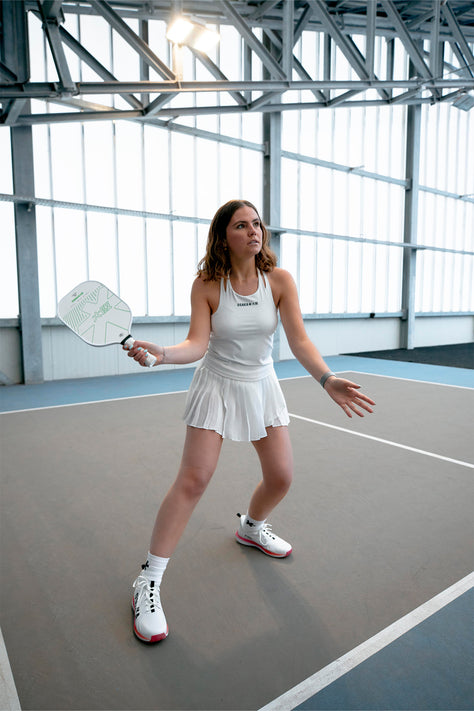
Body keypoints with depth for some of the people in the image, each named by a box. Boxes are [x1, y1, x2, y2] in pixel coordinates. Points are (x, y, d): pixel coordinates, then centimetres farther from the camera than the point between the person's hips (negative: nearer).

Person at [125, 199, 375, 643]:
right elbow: (197, 344, -20)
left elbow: (299, 340, -15)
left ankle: (250, 528, 40)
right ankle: (148, 582, 5)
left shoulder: (280, 281, -9)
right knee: (193, 479, -10)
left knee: (281, 476, 6)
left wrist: (327, 380, -31)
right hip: (217, 387, -3)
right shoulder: (206, 285, -13)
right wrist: (160, 353, -39)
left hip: (262, 387, 4)